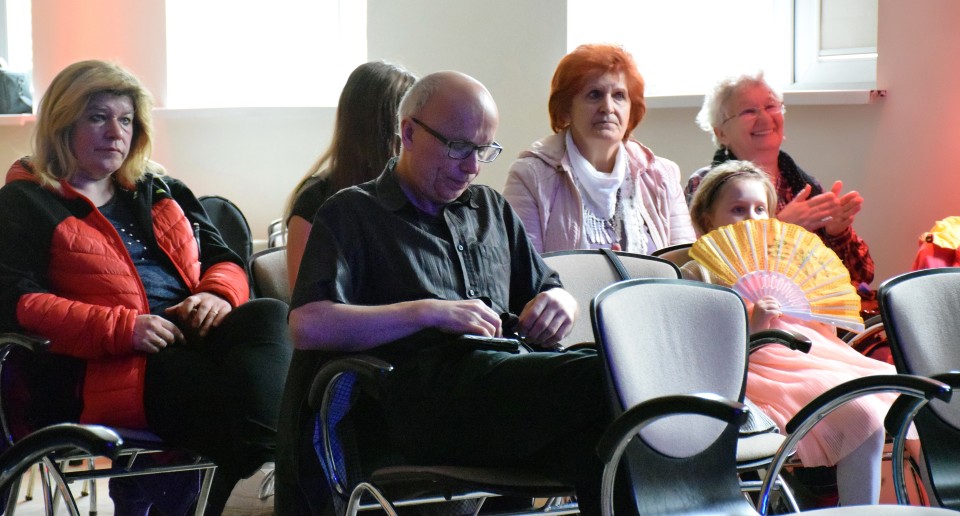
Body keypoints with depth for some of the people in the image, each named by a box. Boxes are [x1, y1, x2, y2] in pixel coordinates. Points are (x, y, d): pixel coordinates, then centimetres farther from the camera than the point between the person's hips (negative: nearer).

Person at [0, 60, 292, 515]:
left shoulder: (159, 191, 28)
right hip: (118, 367, -5)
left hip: (195, 335, 5)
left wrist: (216, 294, -2)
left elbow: (223, 260, 26)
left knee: (270, 314, -30)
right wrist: (122, 328, -16)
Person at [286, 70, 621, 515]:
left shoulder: (490, 207, 30)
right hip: (425, 394, -5)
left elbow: (552, 292, 33)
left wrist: (558, 304, 7)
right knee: (597, 378, -33)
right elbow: (307, 328, -3)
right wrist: (431, 312, -9)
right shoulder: (352, 214, 12)